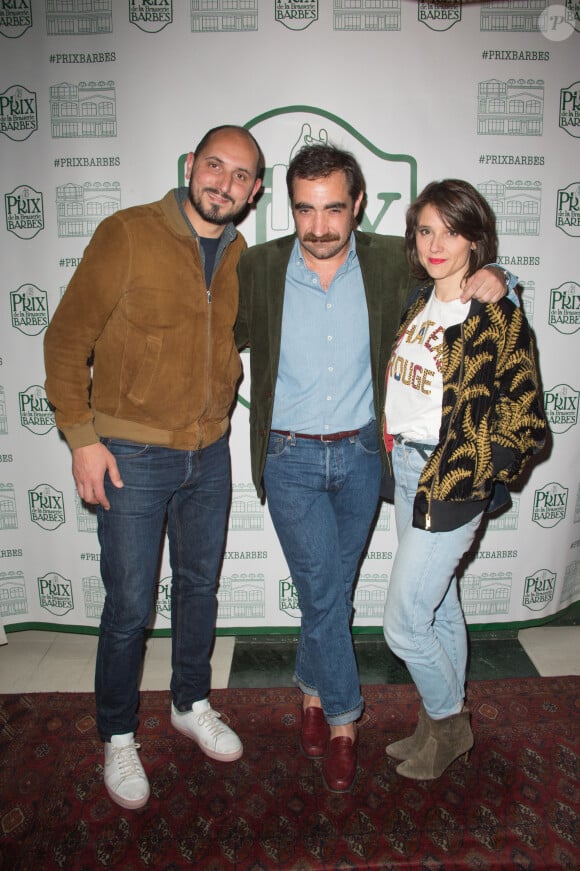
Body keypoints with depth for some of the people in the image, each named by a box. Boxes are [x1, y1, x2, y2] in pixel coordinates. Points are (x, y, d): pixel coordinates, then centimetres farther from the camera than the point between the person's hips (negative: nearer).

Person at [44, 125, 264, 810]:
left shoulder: (243, 258, 5)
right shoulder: (127, 235, -10)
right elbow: (67, 339, -9)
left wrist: (217, 416, 9)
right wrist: (82, 437, -13)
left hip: (210, 455, 5)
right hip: (131, 457, -4)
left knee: (200, 587, 18)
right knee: (129, 607, 5)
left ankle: (191, 705, 42)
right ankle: (118, 737, 30)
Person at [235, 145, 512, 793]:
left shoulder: (391, 262, -5)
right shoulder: (257, 268, -7)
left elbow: (454, 267, 9)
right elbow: (229, 336, 8)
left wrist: (491, 282, -12)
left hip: (361, 453, 2)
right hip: (290, 456, -1)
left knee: (332, 588, 15)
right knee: (324, 593, 1)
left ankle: (314, 690, 41)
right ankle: (342, 720, 25)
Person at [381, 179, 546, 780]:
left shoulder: (497, 316, -15)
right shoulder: (419, 301, 7)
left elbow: (524, 421, -13)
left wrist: (468, 476, -10)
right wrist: (394, 437, 10)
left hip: (448, 483, -7)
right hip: (405, 467, 7)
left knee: (403, 624, -1)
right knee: (440, 607, 20)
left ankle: (446, 723, 28)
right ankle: (446, 726, 39)